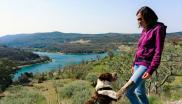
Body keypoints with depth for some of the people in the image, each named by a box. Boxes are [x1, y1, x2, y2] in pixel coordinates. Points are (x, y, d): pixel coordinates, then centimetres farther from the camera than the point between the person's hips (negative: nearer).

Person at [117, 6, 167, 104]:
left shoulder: (158, 29, -10)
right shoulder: (145, 30, 12)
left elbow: (158, 52, -15)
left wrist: (150, 70, -19)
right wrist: (134, 64, 20)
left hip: (146, 65, -8)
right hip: (138, 64, 8)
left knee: (128, 91, -14)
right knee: (139, 92, 13)